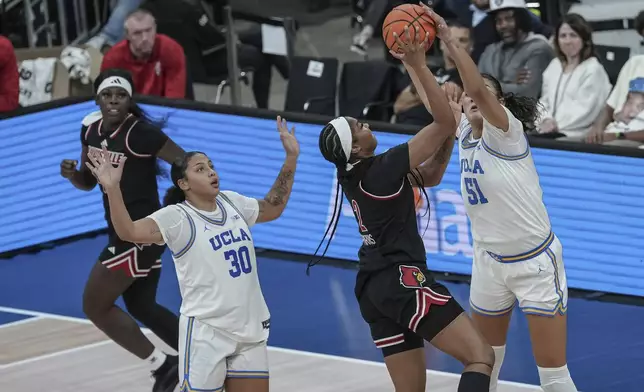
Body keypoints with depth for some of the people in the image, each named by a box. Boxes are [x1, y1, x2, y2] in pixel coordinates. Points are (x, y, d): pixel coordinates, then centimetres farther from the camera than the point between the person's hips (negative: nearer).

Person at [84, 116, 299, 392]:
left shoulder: (232, 203, 8)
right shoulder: (177, 217, -12)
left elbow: (273, 207, 26)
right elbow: (129, 231, -26)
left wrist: (291, 158, 22)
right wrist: (112, 188, -40)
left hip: (249, 329, 6)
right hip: (206, 333, -6)